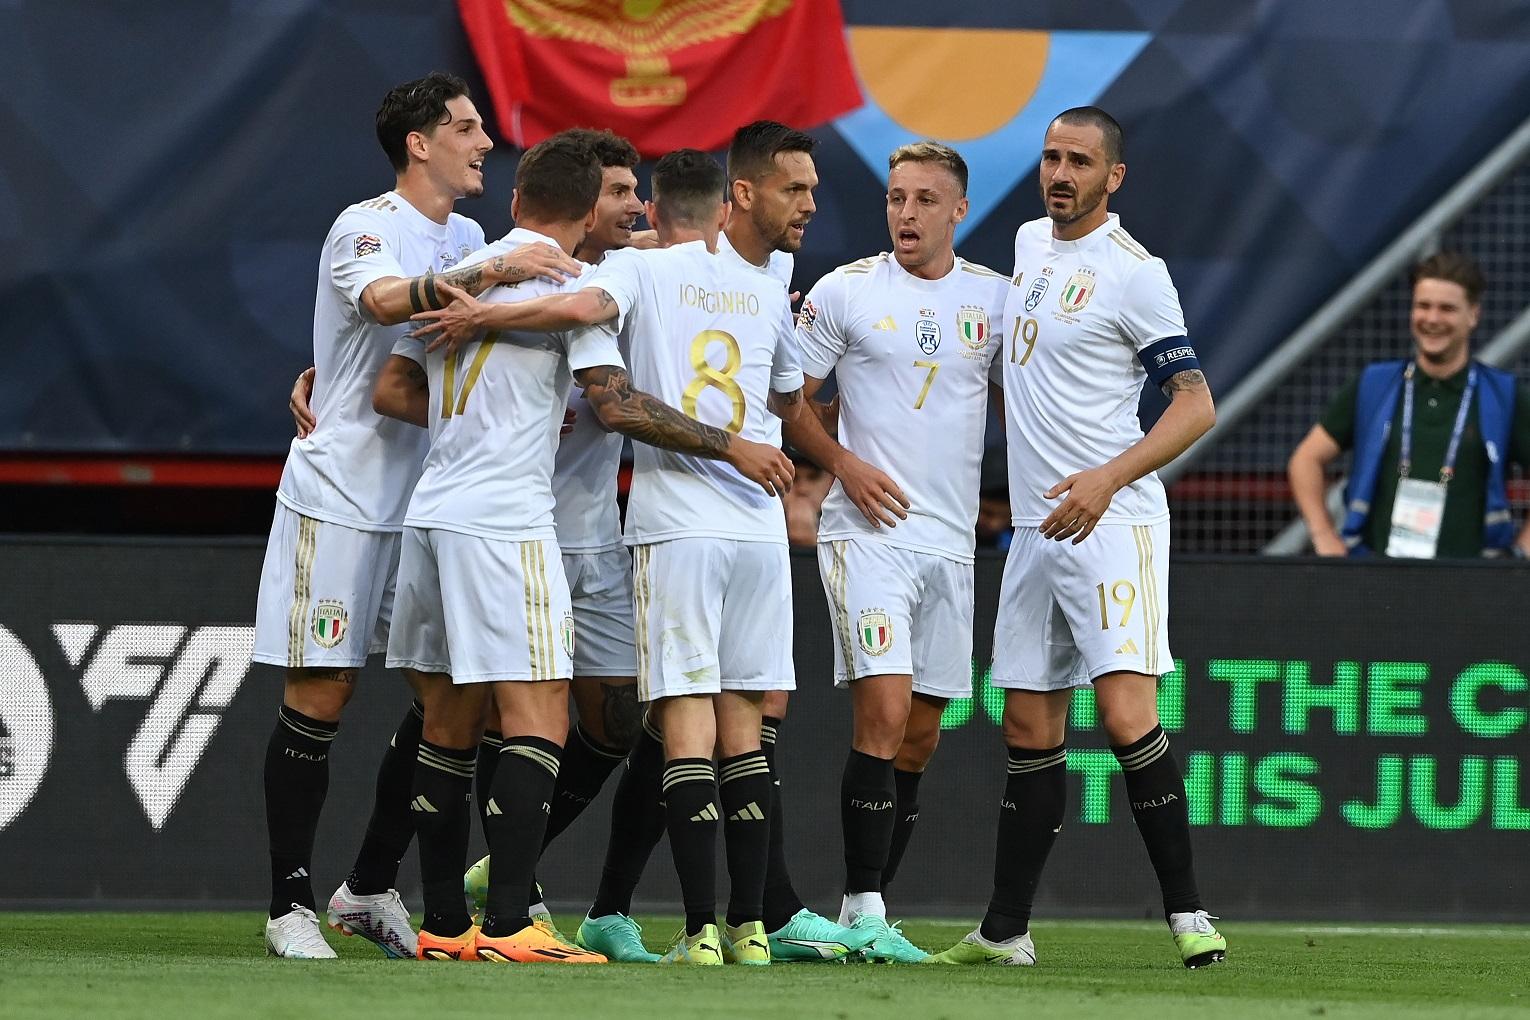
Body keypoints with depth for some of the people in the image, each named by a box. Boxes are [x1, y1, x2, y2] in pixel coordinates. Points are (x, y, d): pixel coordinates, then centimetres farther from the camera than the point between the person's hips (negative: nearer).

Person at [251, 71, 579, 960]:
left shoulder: (467, 239, 13)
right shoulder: (364, 228, -10)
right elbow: (388, 300, -32)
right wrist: (491, 275, -45)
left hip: (428, 502, 7)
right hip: (341, 494, -7)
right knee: (321, 695, -5)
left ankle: (372, 887, 15)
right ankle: (292, 903, 0)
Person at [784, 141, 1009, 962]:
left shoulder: (994, 297, 8)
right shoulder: (845, 292, -1)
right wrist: (844, 464, -10)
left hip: (952, 541, 5)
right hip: (868, 532, -4)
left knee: (919, 736, 6)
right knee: (883, 710, -17)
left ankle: (865, 910, 15)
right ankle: (864, 910, -15)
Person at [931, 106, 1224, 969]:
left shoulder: (1132, 273, -9)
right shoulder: (1030, 243, 14)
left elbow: (1196, 404, -12)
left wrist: (1108, 477, -23)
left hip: (1112, 524, -7)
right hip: (1035, 532, 8)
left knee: (1128, 714, -18)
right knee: (1031, 730, 9)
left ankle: (1187, 913, -12)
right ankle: (1006, 930, 14)